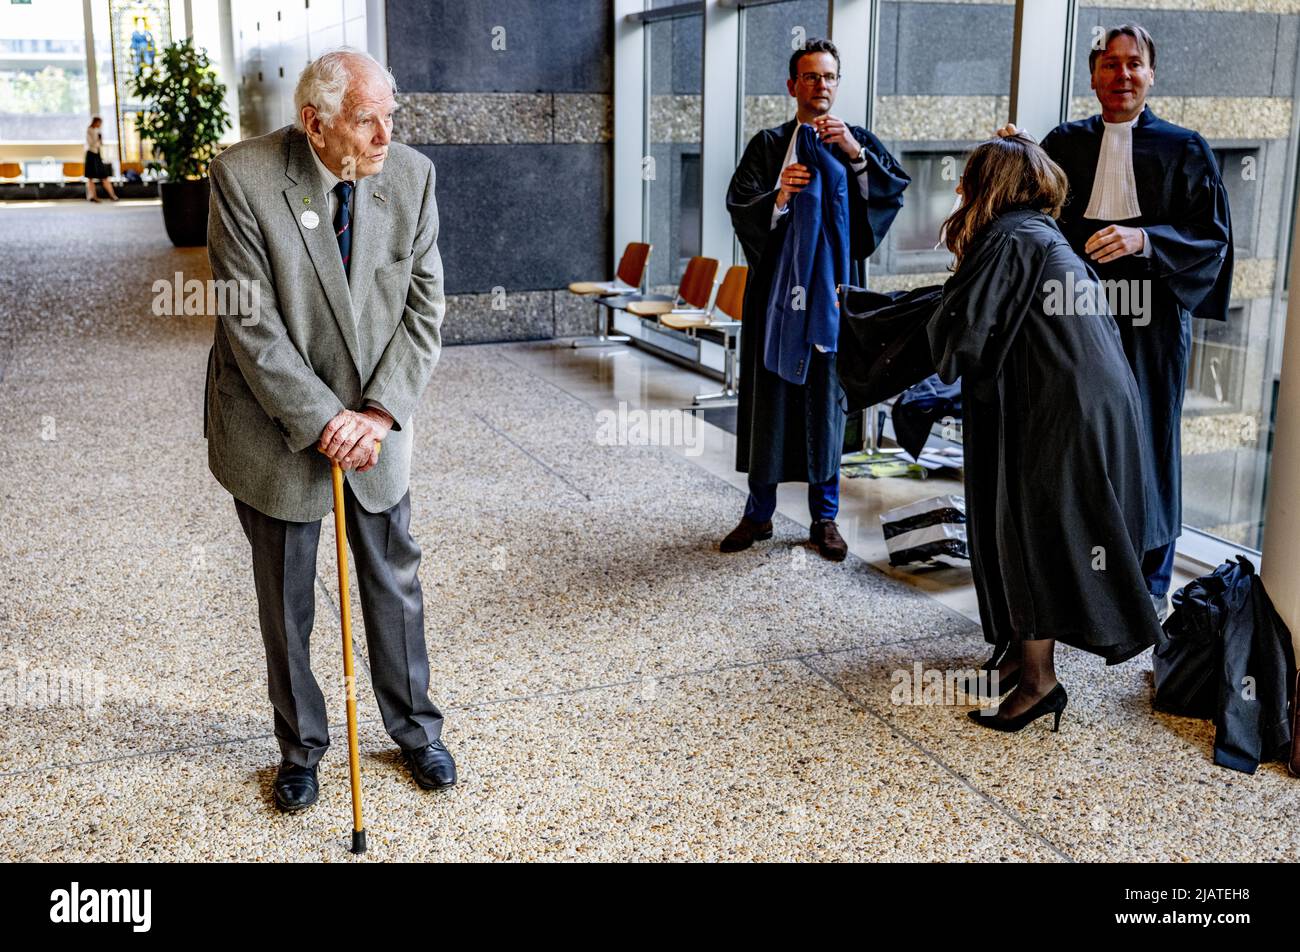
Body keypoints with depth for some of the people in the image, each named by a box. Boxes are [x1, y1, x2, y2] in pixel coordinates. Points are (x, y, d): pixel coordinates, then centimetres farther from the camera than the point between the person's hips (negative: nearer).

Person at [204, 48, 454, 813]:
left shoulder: (412, 175, -8)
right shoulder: (242, 177, -17)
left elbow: (424, 306, -5)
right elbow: (250, 323, -18)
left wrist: (379, 412, -15)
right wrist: (323, 419, -21)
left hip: (376, 422, 3)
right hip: (279, 426, -2)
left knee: (396, 582, 15)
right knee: (286, 603, 12)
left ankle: (415, 728, 35)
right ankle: (301, 748, 33)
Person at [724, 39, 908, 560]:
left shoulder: (859, 142, 7)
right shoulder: (767, 145, 6)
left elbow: (897, 189, -9)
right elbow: (738, 206, -8)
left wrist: (856, 154, -23)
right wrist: (778, 196, -28)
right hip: (775, 287, 0)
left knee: (826, 396, 5)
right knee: (769, 395, 5)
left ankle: (825, 517, 17)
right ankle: (759, 513, 17)